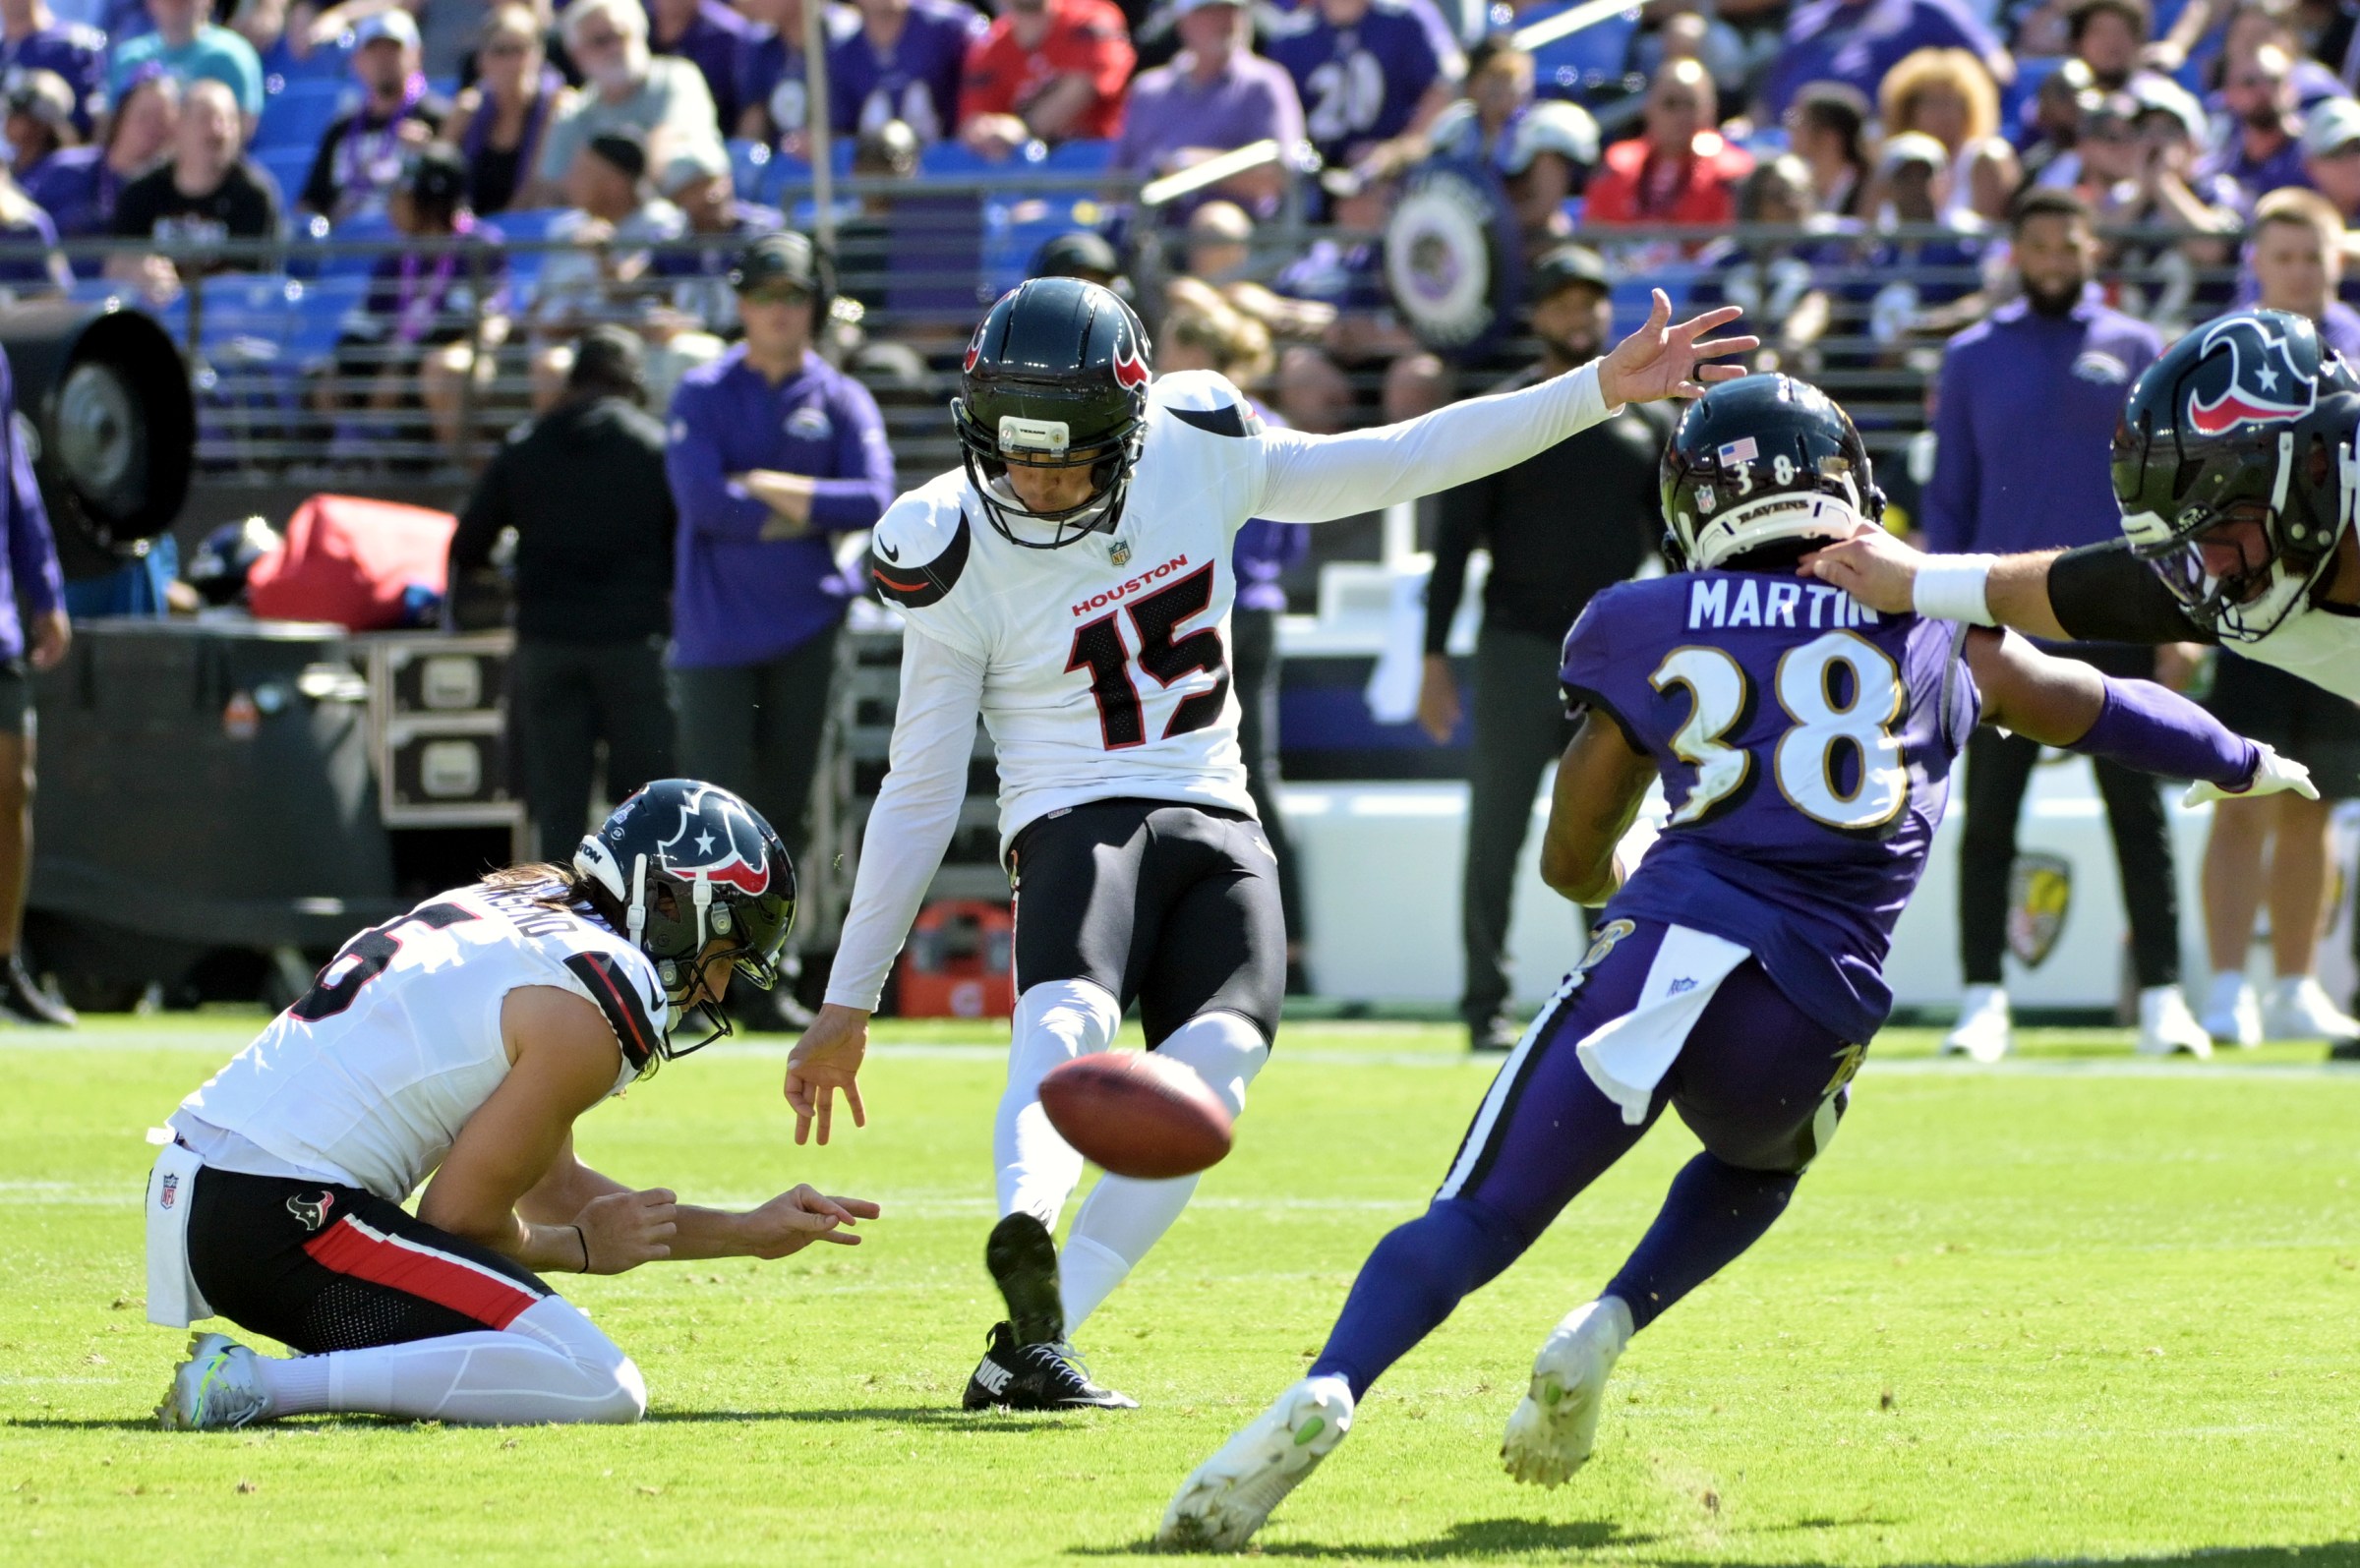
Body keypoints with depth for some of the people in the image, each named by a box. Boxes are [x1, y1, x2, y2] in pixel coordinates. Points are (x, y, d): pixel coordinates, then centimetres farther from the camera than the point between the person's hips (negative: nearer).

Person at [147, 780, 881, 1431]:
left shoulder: (509, 912, 21)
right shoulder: (594, 1007, -9)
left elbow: (553, 1187, 26)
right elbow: (459, 1219, -7)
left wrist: (750, 1234, 28)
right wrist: (582, 1248, 11)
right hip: (283, 1213, -10)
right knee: (602, 1388, -16)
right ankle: (259, 1387, -22)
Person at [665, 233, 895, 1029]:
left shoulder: (842, 401, 7)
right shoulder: (704, 394, 1)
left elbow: (874, 501, -7)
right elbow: (702, 499, -13)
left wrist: (772, 488, -12)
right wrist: (809, 513, -8)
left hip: (807, 626, 2)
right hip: (717, 628, -2)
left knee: (784, 811, 4)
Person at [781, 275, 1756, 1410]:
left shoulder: (1193, 452, 1)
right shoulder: (961, 560, -8)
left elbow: (1395, 466, 9)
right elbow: (920, 793, -1)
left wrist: (1601, 389, 5)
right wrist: (847, 1004, 1)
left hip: (1217, 827, 4)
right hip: (1077, 822, -4)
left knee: (1212, 1062, -23)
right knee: (1066, 1020, -34)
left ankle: (1029, 1347, -26)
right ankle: (1025, 1236, -66)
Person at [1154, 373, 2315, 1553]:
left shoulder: (1645, 630, 17)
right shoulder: (1933, 618, 18)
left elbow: (1575, 862, 23)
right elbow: (2096, 711, 32)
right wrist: (2241, 763, 50)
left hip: (1665, 942, -1)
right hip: (1817, 1002, 1)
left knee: (1476, 1221, 1)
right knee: (1756, 1167, 33)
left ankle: (1327, 1390, -26)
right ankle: (1607, 1327, 6)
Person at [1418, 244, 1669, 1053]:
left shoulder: (1645, 418, 10)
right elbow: (1455, 539, -1)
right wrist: (1435, 659, -7)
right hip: (1519, 646, -2)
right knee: (1497, 833, -3)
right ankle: (1486, 1007, 2)